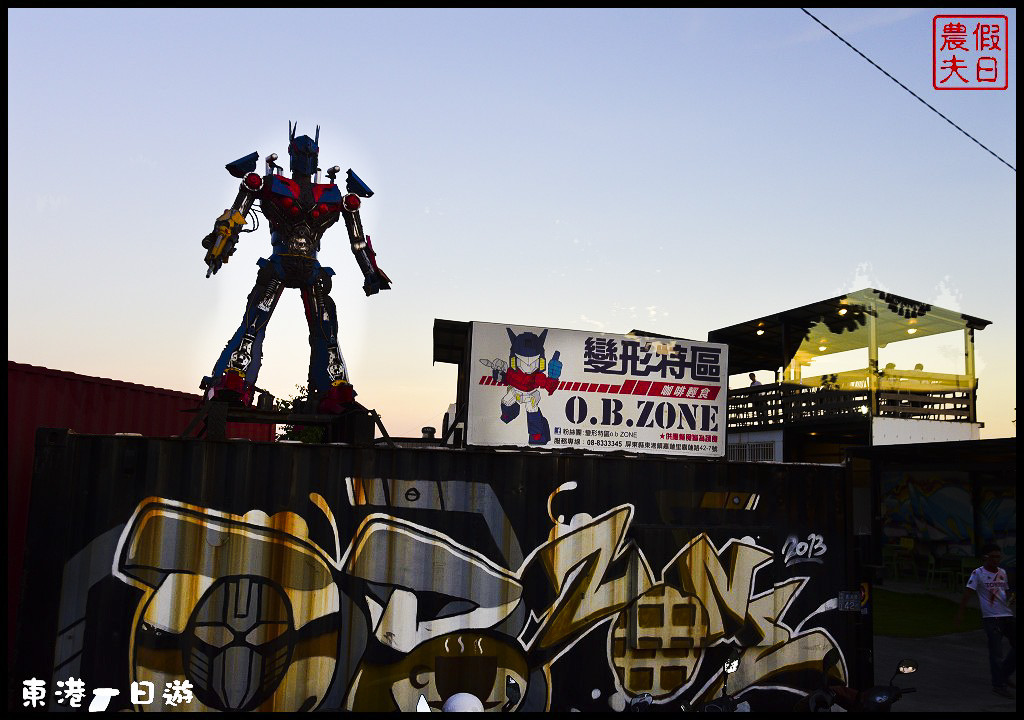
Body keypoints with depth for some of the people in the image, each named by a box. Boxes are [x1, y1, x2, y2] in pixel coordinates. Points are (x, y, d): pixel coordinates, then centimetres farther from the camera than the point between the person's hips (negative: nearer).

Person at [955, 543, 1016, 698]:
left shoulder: (1002, 572, 12)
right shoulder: (978, 573, -6)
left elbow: (1006, 591, 22)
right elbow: (968, 593, -11)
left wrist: (1010, 598, -3)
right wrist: (960, 613, -17)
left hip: (1007, 615, 6)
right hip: (991, 618, -6)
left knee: (1015, 645, 8)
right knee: (996, 651, -6)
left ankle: (1005, 675, 28)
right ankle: (998, 685, 3)